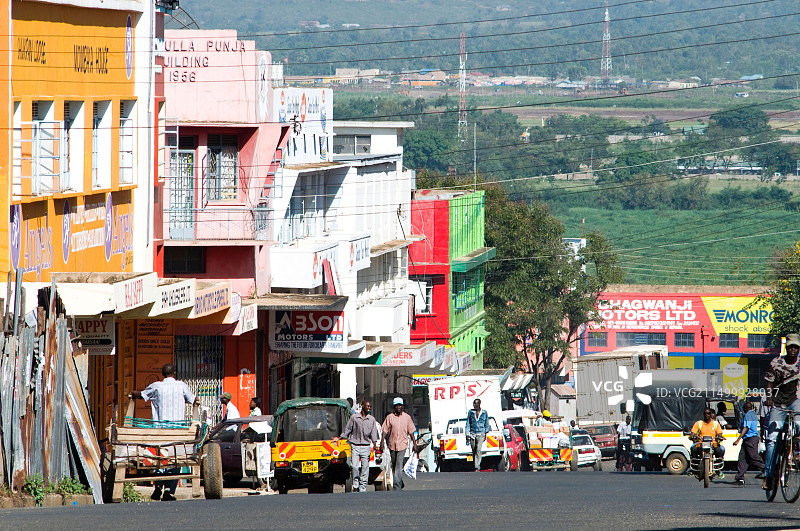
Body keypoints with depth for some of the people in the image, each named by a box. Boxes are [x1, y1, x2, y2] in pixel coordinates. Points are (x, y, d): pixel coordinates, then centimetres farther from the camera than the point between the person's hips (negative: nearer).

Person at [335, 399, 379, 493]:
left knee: (365, 468, 0)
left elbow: (373, 433, 4)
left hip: (366, 447, 1)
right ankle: (355, 486, 4)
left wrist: (375, 444, -10)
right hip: (355, 446, -1)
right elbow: (347, 430, 11)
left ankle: (362, 489, 5)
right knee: (355, 467, -10)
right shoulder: (354, 418, 3)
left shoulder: (372, 419, 8)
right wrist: (339, 438, 11)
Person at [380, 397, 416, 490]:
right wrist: (382, 442, -5)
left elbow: (411, 431, 9)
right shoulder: (390, 417, 3)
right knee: (394, 466, 12)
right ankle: (399, 483, 28)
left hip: (402, 444, -2)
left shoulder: (407, 417, 4)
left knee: (399, 465, -14)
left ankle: (397, 486, -18)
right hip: (392, 444, 2)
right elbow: (385, 431, 3)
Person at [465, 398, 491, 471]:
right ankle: (475, 465, 17)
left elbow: (486, 424, 13)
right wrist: (467, 434, 1)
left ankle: (477, 468, -18)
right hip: (472, 434, 2)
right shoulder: (470, 412, 6)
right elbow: (468, 424, 8)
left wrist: (486, 433, 12)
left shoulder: (484, 413, 4)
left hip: (480, 434, -2)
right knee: (474, 451, 4)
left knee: (478, 450, -15)